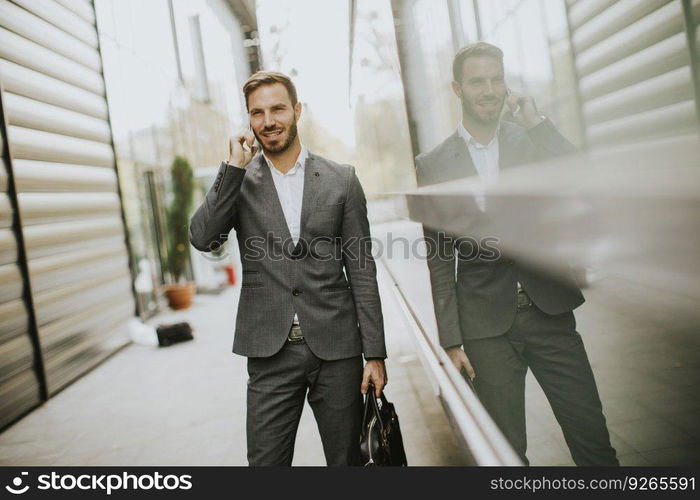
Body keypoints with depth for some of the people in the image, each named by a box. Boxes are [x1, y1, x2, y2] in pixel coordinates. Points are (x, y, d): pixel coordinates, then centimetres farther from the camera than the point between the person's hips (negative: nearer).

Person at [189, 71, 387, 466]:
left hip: (336, 348, 0)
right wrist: (235, 167, -12)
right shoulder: (238, 181, 5)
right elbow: (202, 238, -10)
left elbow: (362, 271, 2)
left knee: (347, 461, 12)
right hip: (271, 354, 0)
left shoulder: (341, 179, 3)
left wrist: (376, 354, -1)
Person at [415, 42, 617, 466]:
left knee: (593, 439, 7)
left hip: (549, 312, 1)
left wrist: (538, 123, -12)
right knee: (507, 449, 9)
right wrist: (451, 339, 0)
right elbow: (439, 258, 2)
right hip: (487, 324, -1)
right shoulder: (434, 165, 1)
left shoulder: (534, 140, 5)